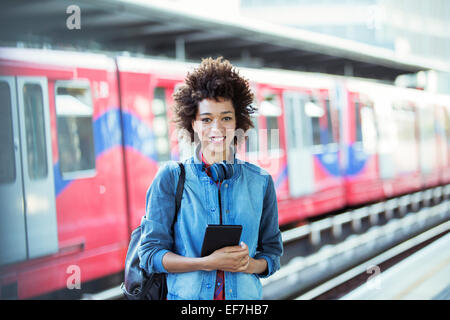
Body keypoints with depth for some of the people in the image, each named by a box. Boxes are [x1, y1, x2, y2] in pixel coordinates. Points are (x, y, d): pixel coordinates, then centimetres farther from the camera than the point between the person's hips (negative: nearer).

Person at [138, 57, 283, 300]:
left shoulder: (260, 181, 5)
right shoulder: (171, 177, -1)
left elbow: (272, 251, 12)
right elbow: (150, 253, -4)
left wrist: (251, 264, -9)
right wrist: (207, 263, -16)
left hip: (245, 295, 2)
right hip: (187, 297, -2)